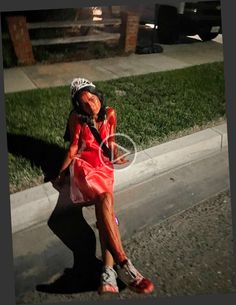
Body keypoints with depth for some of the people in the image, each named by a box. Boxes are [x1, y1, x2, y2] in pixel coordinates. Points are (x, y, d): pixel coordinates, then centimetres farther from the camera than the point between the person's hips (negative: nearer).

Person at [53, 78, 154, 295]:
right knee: (106, 200, -30)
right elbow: (73, 147, 3)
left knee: (104, 207, -24)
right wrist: (61, 173, 3)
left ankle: (108, 272, -28)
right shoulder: (76, 118, -4)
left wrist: (116, 156, 5)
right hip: (84, 165, -3)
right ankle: (123, 265, -32)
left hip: (104, 165, 3)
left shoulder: (109, 113, 3)